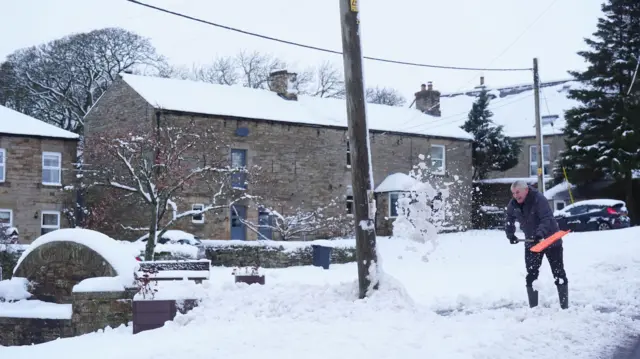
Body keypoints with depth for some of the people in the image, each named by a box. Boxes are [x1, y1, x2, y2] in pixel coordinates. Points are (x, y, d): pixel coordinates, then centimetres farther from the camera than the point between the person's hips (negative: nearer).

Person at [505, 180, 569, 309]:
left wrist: (540, 233, -47)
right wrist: (510, 235, 4)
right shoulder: (513, 204, -5)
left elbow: (547, 218, -34)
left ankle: (565, 307, 9)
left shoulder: (539, 199, -24)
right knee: (531, 276, 4)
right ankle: (533, 308, 11)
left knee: (559, 275, 1)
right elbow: (509, 220, 15)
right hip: (531, 243, 6)